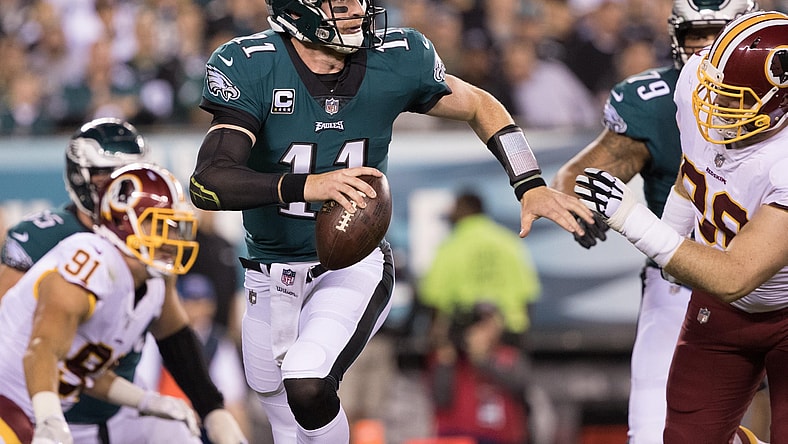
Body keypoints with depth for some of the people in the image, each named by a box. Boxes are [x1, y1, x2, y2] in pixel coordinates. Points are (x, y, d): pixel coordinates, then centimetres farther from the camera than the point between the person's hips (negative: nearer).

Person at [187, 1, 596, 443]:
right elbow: (208, 182, -31)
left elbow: (479, 106, 7)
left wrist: (532, 187, -4)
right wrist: (304, 185, -46)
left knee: (306, 385, -28)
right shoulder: (251, 68, -20)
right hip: (272, 282, 1)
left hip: (355, 269, -1)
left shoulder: (395, 61, -12)